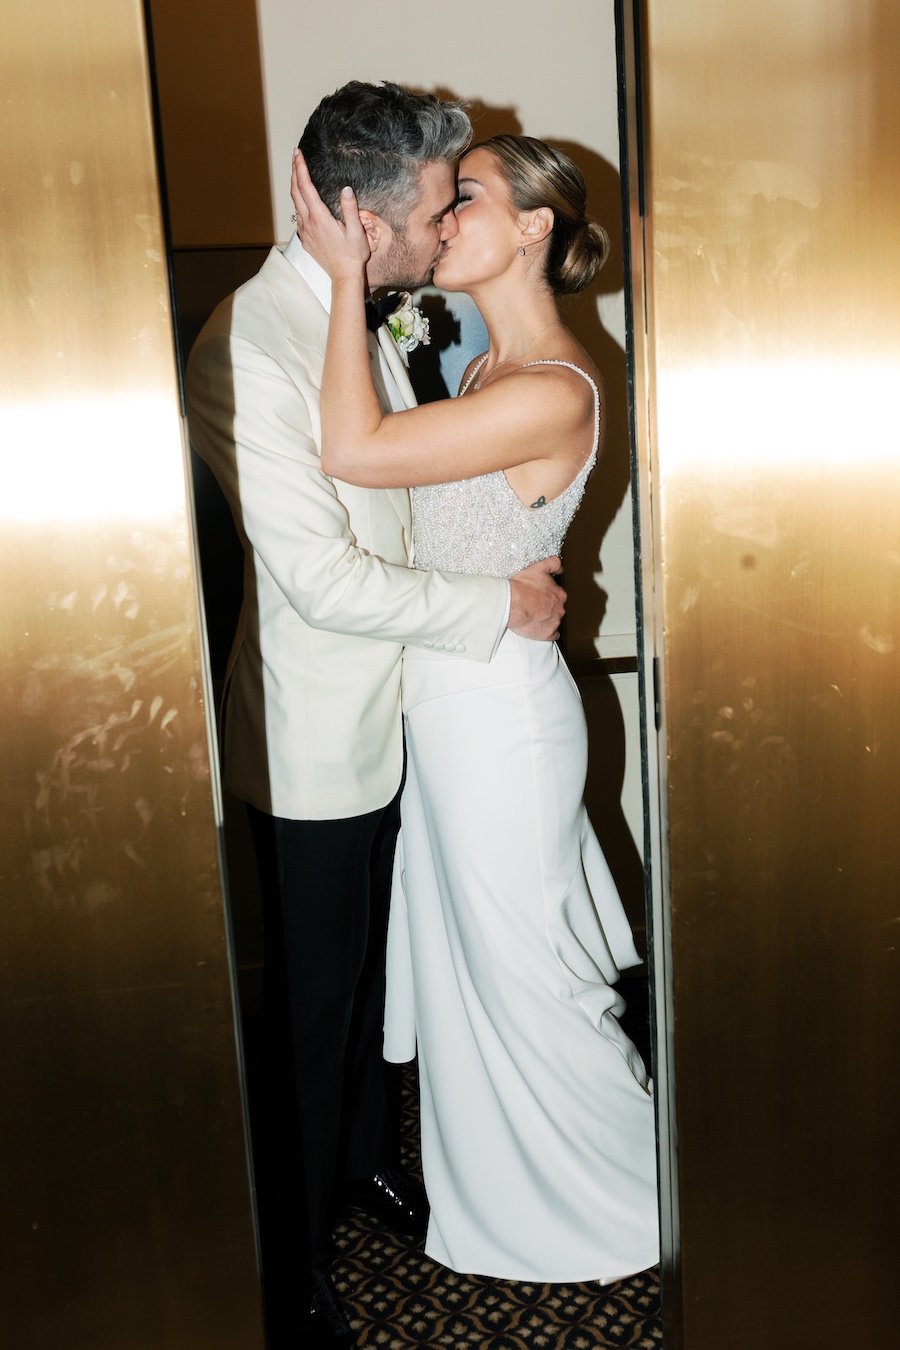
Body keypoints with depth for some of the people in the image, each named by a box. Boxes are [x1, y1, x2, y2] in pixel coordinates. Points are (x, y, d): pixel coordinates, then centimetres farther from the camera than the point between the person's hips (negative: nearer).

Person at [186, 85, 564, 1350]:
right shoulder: (246, 350, -24)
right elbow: (324, 579, -25)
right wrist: (499, 604, -17)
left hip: (386, 713, 8)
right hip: (314, 738, -8)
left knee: (372, 964, 24)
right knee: (308, 1005, 7)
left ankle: (364, 1153, 49)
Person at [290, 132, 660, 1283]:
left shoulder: (555, 392, -24)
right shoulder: (490, 364, 7)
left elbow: (354, 452, -29)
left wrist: (347, 275, -21)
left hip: (497, 710, -9)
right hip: (455, 699, 9)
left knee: (523, 970, 9)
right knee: (473, 956, 24)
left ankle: (603, 1204, 36)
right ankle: (506, 1182, 48)